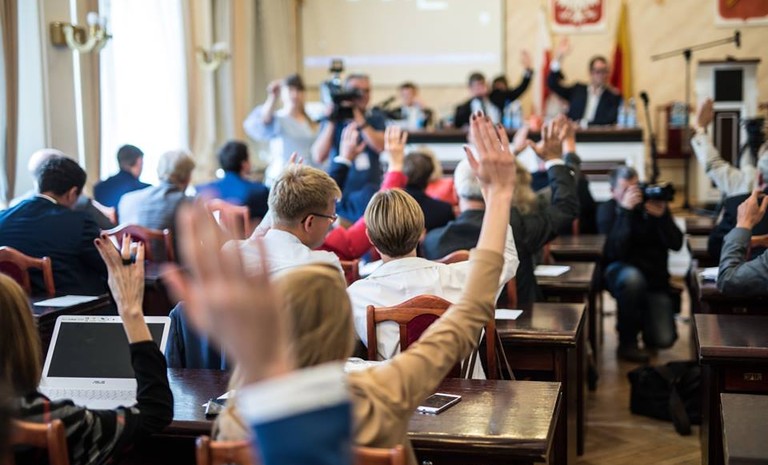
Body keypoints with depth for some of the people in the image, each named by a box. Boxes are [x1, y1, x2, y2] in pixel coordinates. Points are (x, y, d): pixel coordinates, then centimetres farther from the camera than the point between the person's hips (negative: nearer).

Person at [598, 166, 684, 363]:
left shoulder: (654, 203, 2)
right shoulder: (607, 210, -5)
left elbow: (676, 244, -8)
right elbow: (615, 252, -22)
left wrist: (662, 216, -24)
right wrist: (625, 211, -26)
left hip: (655, 276, 2)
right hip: (621, 272, -2)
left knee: (664, 339, -14)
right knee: (632, 277, -40)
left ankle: (643, 319, 25)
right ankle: (627, 342, -18)